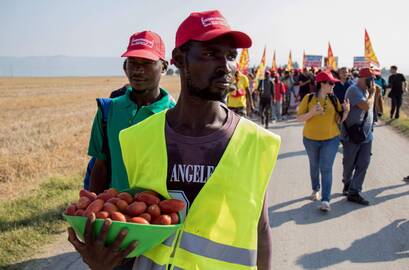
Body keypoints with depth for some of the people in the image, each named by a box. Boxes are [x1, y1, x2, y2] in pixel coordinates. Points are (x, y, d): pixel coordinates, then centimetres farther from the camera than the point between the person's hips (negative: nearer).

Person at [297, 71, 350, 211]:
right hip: (311, 139, 0)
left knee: (326, 169, -7)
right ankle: (315, 189, 42)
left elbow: (339, 120, 1)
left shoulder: (334, 99, -3)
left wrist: (346, 111, -17)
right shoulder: (309, 98, -9)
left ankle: (325, 200, -6)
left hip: (331, 139, 0)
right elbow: (299, 118, -9)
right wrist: (312, 112, -25)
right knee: (314, 166, 18)